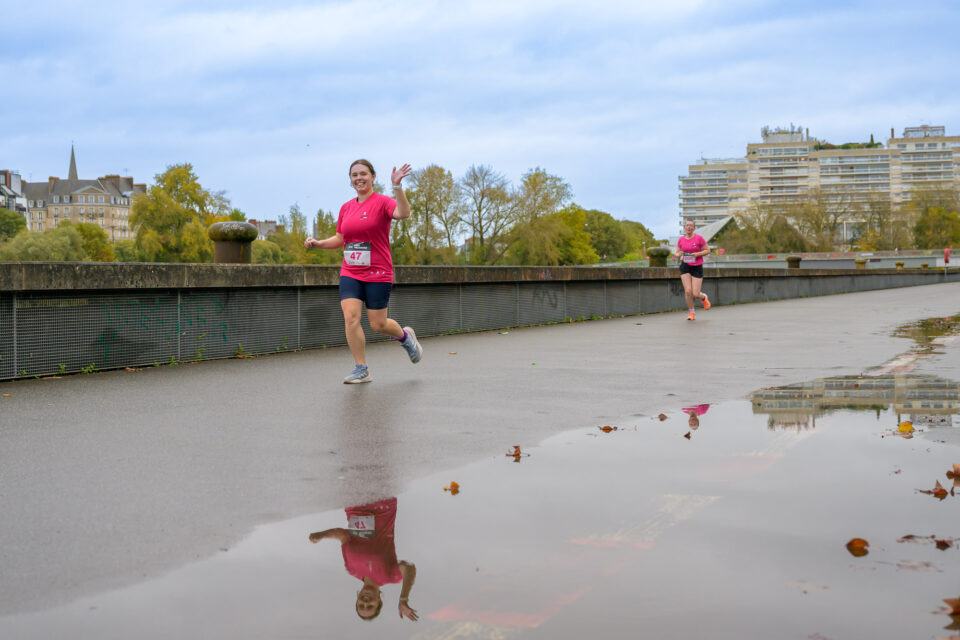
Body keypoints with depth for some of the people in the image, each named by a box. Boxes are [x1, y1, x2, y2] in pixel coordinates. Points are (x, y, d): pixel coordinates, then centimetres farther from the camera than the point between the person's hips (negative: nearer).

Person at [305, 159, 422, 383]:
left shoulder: (382, 202, -6)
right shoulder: (346, 207, 11)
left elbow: (403, 214, -28)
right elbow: (340, 239, 21)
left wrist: (397, 187, -38)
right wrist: (318, 243, 6)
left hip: (377, 274, -5)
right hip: (350, 273, 5)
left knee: (378, 324, 0)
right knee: (350, 317, -11)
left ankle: (405, 336, 34)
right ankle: (361, 370, -4)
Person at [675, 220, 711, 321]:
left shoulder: (699, 238, -6)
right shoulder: (681, 239, 4)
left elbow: (707, 250, -1)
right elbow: (677, 253, 14)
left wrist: (697, 254, -18)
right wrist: (678, 255, -10)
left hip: (697, 267, -2)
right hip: (685, 267, 2)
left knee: (695, 294, -5)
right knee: (688, 291, -12)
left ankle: (704, 297, 33)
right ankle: (692, 313, 8)